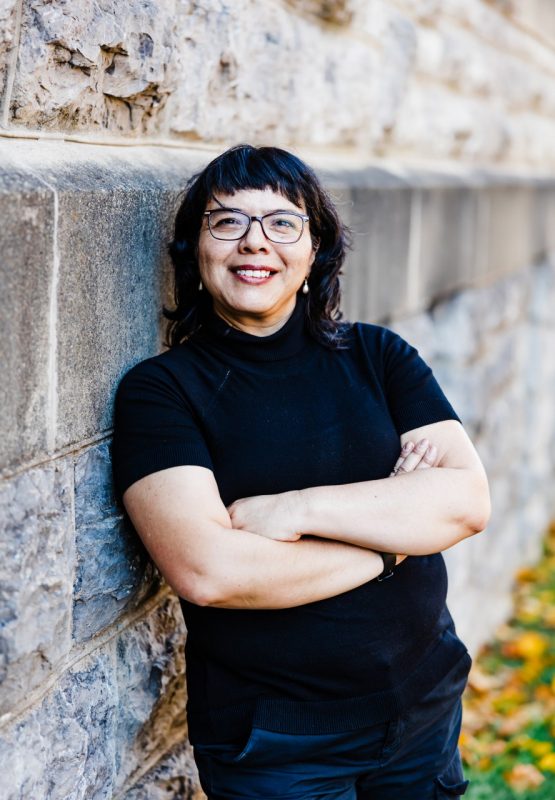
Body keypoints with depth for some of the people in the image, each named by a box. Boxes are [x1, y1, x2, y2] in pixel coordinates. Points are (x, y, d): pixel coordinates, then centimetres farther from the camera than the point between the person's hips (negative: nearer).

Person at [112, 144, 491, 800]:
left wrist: (299, 508, -21)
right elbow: (206, 571, -24)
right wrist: (395, 535, -15)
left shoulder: (377, 355, 1)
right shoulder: (160, 390, -10)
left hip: (426, 709, 4)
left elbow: (469, 499, -10)